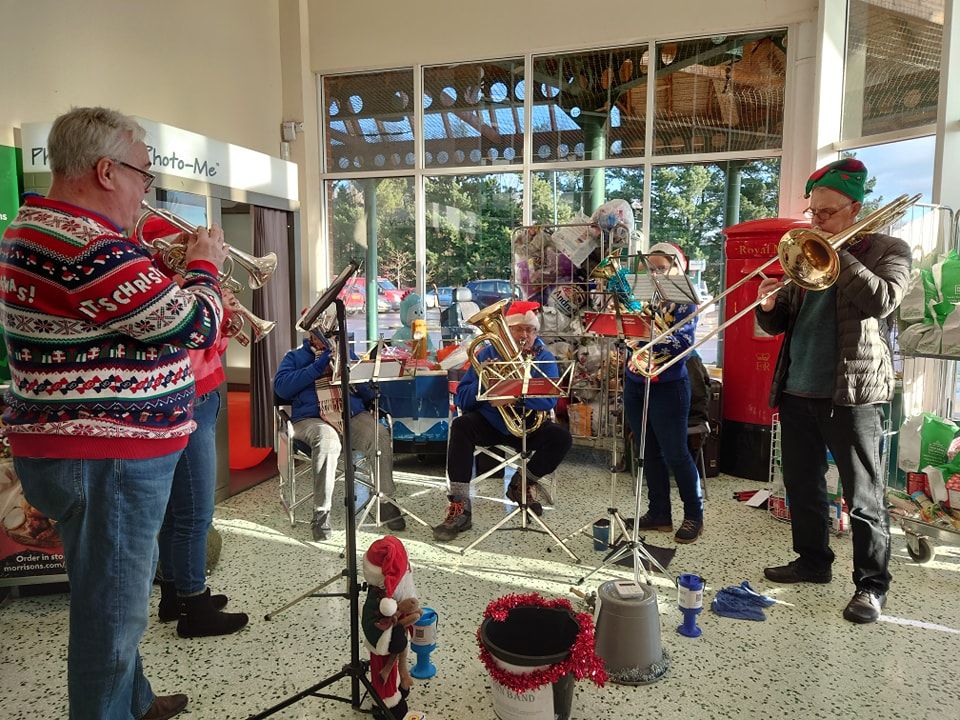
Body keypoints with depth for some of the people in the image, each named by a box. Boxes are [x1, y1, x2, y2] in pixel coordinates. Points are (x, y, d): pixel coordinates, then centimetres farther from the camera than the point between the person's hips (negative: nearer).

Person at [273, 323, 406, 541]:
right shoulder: (295, 357, 17)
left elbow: (368, 393, 18)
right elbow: (281, 387, -3)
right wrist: (317, 367, -8)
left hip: (354, 414, 3)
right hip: (312, 418, -2)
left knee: (381, 435, -27)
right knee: (327, 440, -37)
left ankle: (386, 500, -11)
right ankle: (321, 513, -26)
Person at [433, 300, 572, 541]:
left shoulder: (544, 358, 1)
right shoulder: (488, 354, 1)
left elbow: (549, 400, -16)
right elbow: (462, 399, -3)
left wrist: (516, 396, -32)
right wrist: (483, 383, -22)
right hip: (490, 423, 0)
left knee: (562, 437, -25)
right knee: (461, 426, -30)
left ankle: (524, 483, 4)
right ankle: (460, 508, -29)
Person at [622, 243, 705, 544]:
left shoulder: (684, 301, -5)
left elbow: (684, 341, -19)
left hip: (668, 386, -5)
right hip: (635, 382, 6)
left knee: (675, 453, 0)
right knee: (647, 452, 11)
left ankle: (693, 515, 15)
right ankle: (659, 512, 22)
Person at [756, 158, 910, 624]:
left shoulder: (887, 250, 1)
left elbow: (881, 301, -20)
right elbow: (779, 324, 15)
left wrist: (838, 255, -16)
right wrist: (769, 305, -7)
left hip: (851, 393, -6)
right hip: (796, 391, 6)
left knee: (863, 498, 1)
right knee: (801, 484, 15)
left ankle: (871, 585, 14)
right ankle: (813, 560, 31)